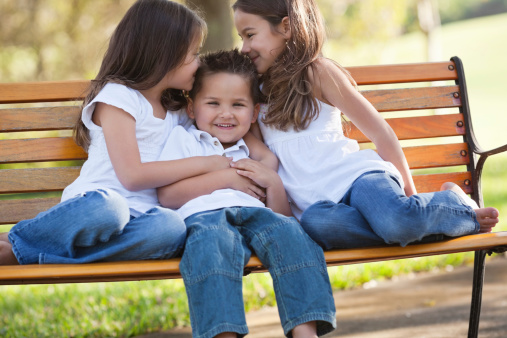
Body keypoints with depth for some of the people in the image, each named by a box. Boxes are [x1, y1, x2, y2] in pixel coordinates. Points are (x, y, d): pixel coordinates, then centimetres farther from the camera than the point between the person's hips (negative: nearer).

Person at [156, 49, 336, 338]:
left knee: (290, 232, -31)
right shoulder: (183, 139, 25)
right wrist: (225, 177, 5)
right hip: (205, 214, -4)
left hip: (255, 214, 4)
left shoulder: (256, 157, 36)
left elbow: (283, 214, 27)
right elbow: (167, 196, 5)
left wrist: (273, 182, 8)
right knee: (214, 243, -40)